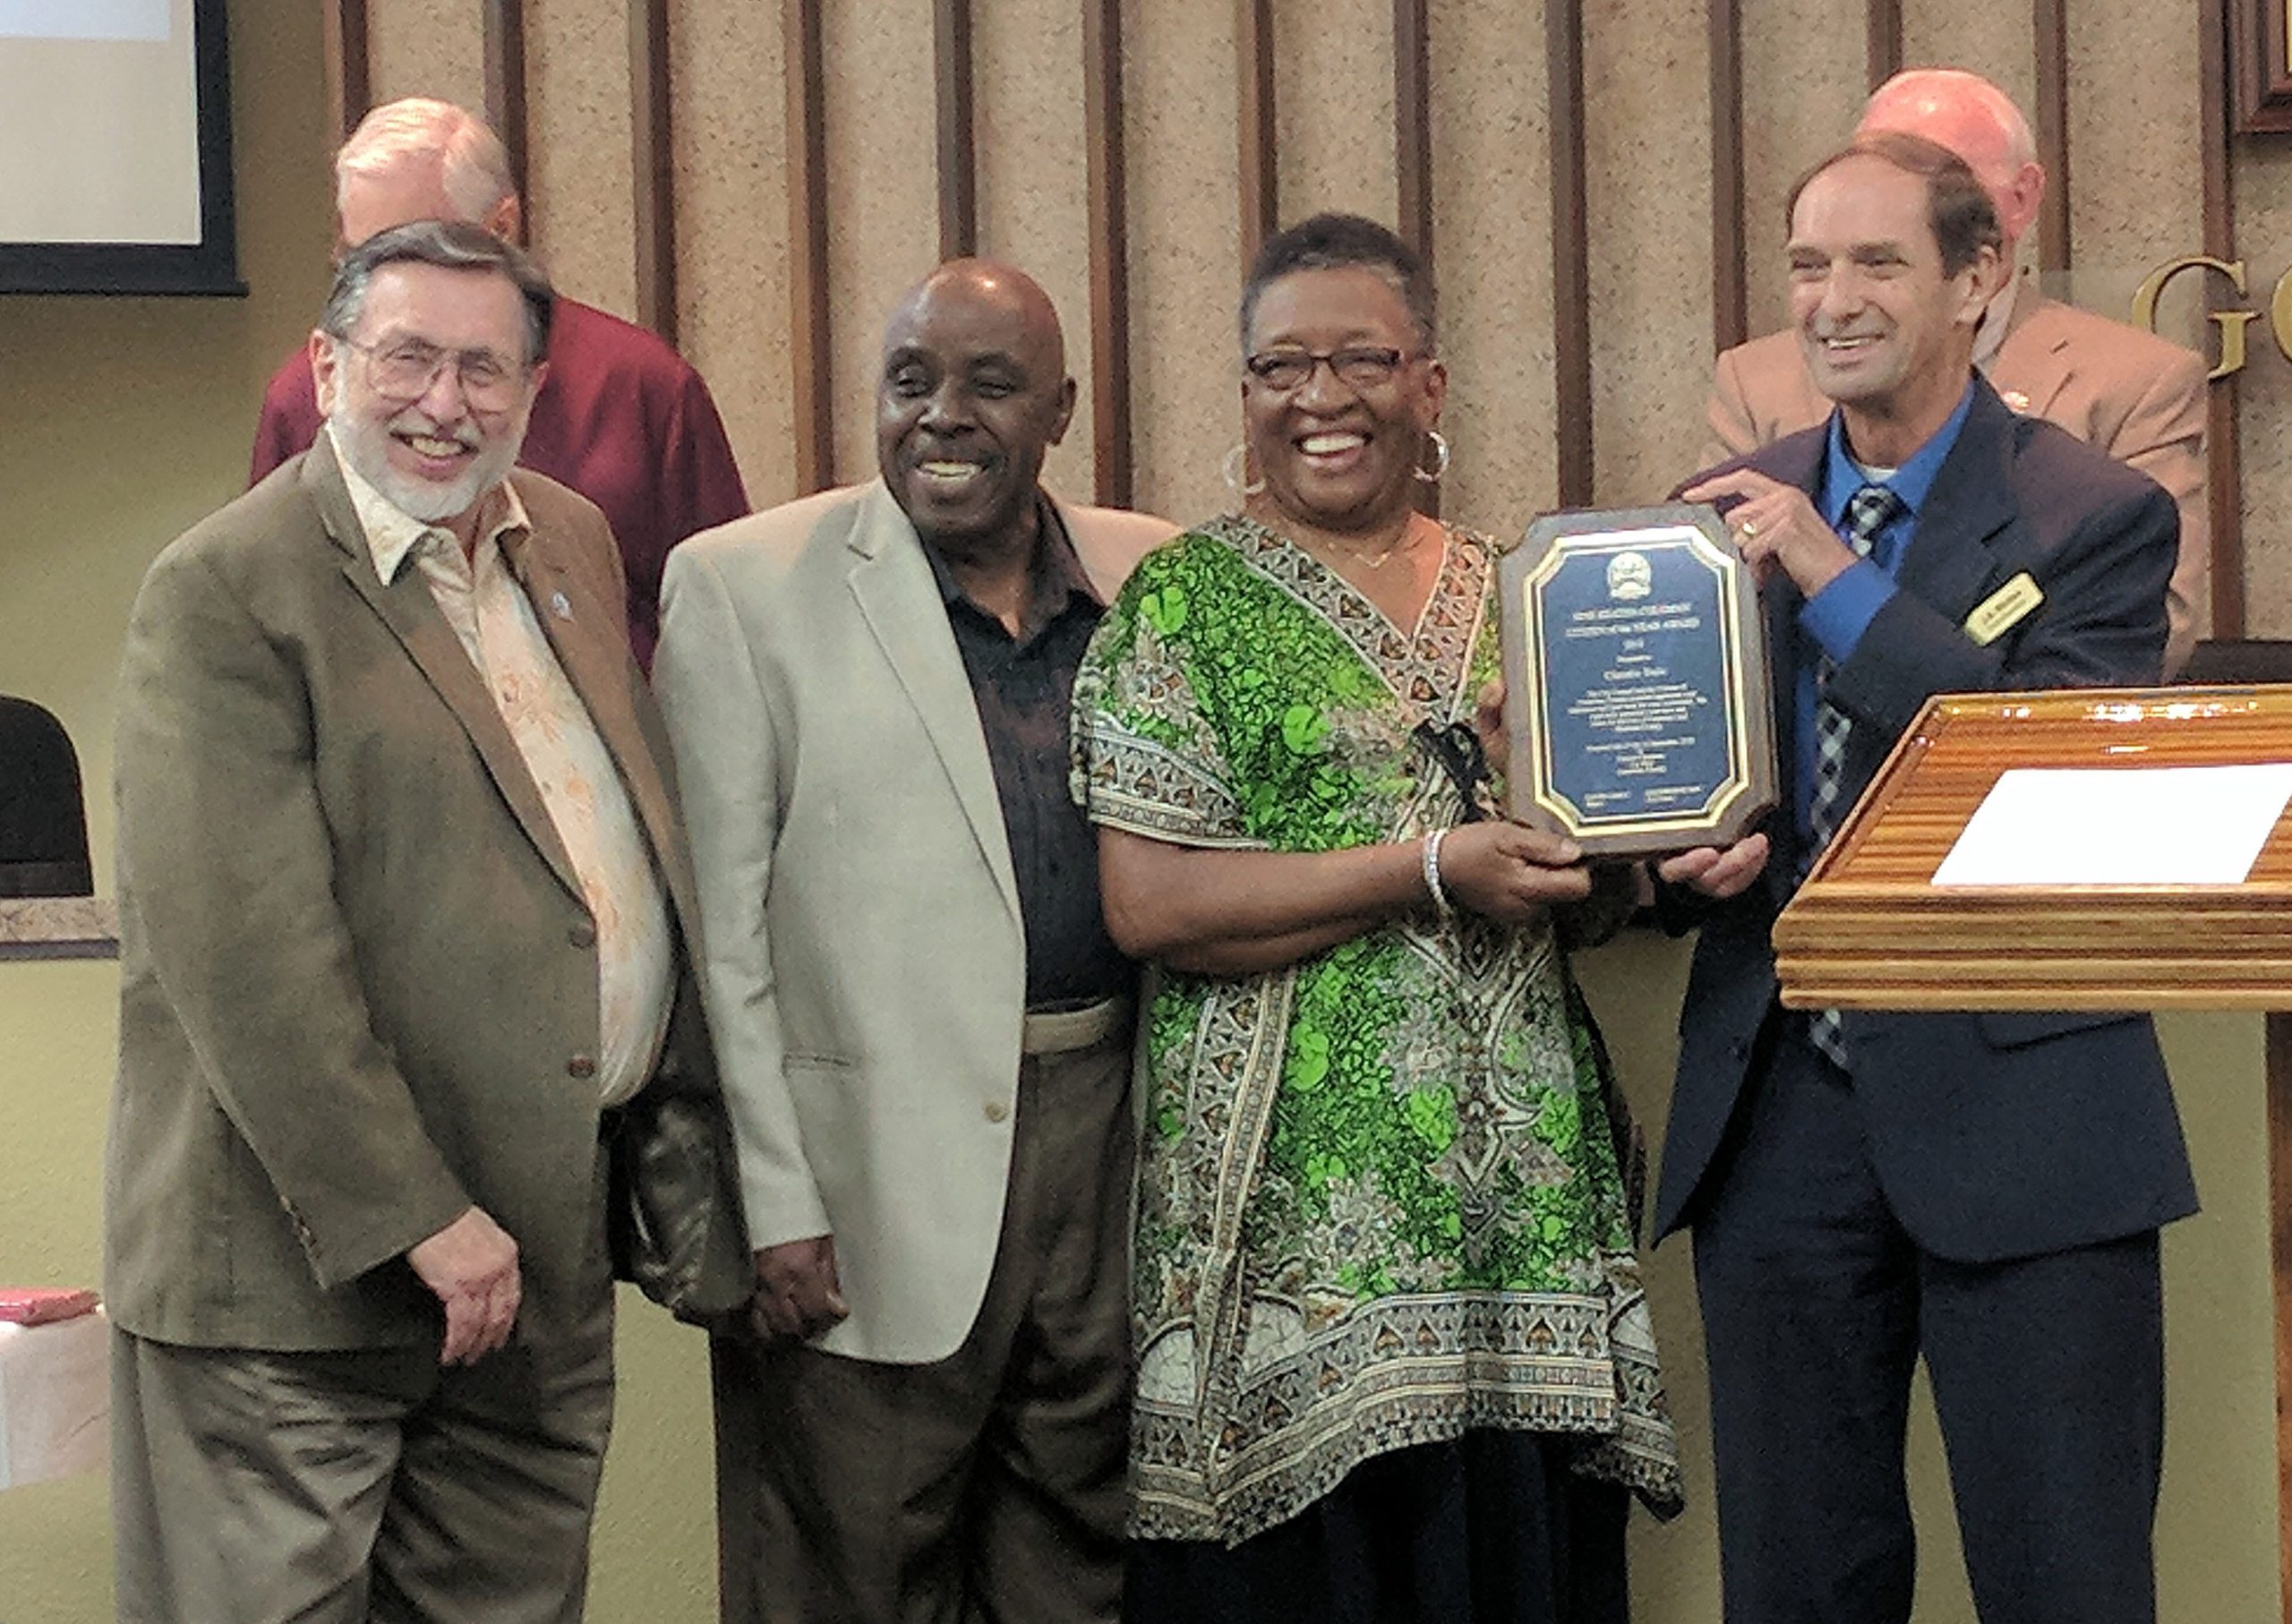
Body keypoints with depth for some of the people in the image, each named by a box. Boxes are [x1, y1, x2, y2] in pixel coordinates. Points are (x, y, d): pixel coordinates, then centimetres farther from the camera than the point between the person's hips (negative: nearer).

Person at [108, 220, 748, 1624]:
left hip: (547, 1254, 7)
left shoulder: (573, 544, 12)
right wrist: (418, 1217, -19)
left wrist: (683, 1155, 13)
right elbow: (246, 954, -19)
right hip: (306, 1266, -7)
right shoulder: (223, 595, -12)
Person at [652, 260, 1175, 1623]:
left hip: (1110, 1139, 4)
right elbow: (719, 926, -6)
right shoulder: (743, 584, -3)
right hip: (876, 1174, -4)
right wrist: (774, 1201, -10)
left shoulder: (1152, 577, 8)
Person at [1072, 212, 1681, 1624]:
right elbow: (1148, 902, -12)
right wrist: (1429, 872, -15)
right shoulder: (1185, 604, -1)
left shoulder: (1516, 597, 14)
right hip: (1298, 1211, -4)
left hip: (1528, 1178, 4)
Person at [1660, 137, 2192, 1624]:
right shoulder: (1728, 512, 10)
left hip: (2018, 1113, -4)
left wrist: (1837, 582, -17)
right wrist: (1695, 861, -9)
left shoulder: (2099, 518, -3)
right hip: (1776, 1107, 4)